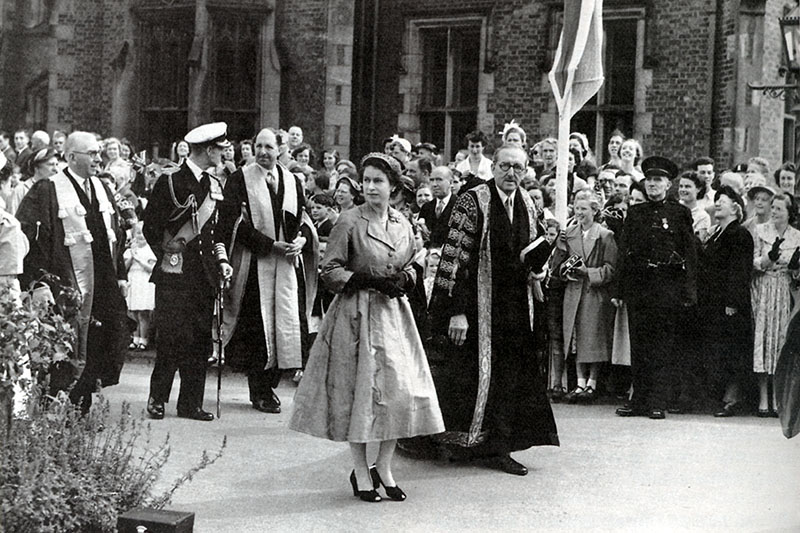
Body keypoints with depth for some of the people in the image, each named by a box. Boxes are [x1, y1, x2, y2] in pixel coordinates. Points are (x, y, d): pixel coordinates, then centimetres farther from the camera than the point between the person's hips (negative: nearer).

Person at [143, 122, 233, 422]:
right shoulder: (170, 183, -6)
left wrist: (221, 260, 10)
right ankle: (156, 399, 7)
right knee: (173, 338, -7)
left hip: (204, 276, 6)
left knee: (200, 341, 4)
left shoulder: (214, 186, 14)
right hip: (175, 274, -6)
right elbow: (150, 228, -3)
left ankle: (191, 404, 11)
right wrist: (169, 257, -2)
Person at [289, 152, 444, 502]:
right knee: (360, 392, 0)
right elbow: (330, 272, -8)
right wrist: (369, 280, -17)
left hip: (393, 313, 5)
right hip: (358, 315, -5)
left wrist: (403, 281, -2)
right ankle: (361, 473, 13)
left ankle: (384, 468, 14)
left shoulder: (401, 224, 8)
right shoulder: (349, 222, -8)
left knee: (401, 389, -1)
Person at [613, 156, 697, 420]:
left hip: (667, 283, -3)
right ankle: (639, 400, 11)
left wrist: (688, 291, -6)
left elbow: (690, 253, 1)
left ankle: (658, 402, 2)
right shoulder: (634, 212, 12)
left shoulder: (680, 213, 4)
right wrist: (618, 290, 6)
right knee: (638, 343, 5)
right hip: (637, 283, 3)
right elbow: (624, 251, 11)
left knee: (662, 343, -2)